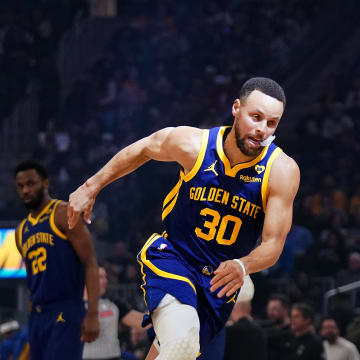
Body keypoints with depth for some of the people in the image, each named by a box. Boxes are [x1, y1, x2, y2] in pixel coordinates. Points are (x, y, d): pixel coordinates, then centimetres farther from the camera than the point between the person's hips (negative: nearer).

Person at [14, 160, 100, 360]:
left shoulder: (64, 214, -4)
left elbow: (90, 263, -11)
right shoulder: (21, 231, 19)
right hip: (37, 317, 8)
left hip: (65, 313, -8)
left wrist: (92, 314, -20)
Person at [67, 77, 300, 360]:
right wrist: (91, 188, 11)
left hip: (221, 277, 3)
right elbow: (142, 149, 5)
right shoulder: (193, 144, -17)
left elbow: (273, 245, -18)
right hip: (172, 255, -2)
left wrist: (242, 266, -40)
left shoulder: (283, 171, -17)